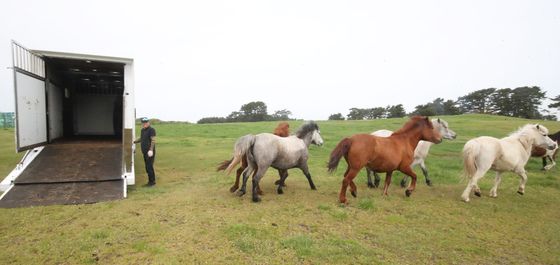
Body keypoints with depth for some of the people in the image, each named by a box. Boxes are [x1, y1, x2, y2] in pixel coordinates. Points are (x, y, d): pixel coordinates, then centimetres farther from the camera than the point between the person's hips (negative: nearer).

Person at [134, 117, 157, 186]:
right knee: (147, 167, 12)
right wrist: (134, 142, 16)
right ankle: (150, 181, 20)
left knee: (149, 167, -8)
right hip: (145, 152, 8)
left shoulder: (151, 130, -10)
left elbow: (153, 140, -18)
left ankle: (152, 181, 2)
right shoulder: (142, 130, 15)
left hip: (149, 152, -8)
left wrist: (151, 150, -25)